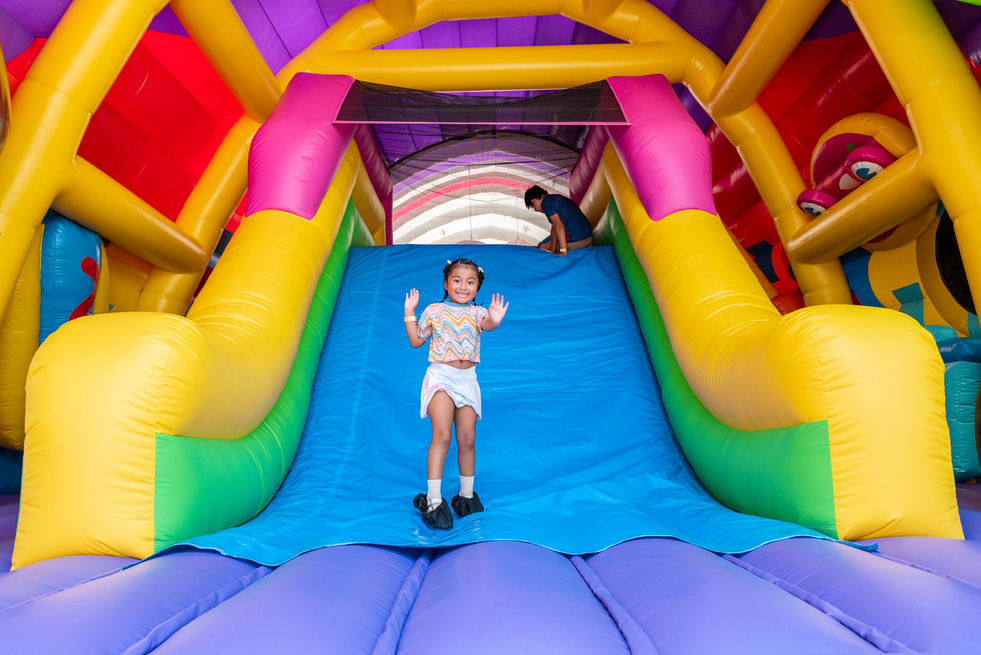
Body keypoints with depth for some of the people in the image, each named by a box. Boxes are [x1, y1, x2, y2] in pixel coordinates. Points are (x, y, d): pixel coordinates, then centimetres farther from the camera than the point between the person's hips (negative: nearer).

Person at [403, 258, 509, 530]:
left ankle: (466, 495, 25)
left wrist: (494, 321, -43)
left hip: (467, 380, 2)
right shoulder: (434, 310, 5)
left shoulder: (477, 312, 5)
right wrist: (410, 313, 2)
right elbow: (416, 341, 10)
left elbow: (486, 324, -19)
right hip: (441, 377, -2)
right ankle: (433, 500, -6)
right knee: (442, 436, -14)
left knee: (467, 440, 7)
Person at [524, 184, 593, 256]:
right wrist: (552, 249, 7)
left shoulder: (546, 202, -9)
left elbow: (559, 226, -20)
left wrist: (563, 251, -23)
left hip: (574, 242, -8)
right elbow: (555, 227, 14)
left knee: (541, 247, 11)